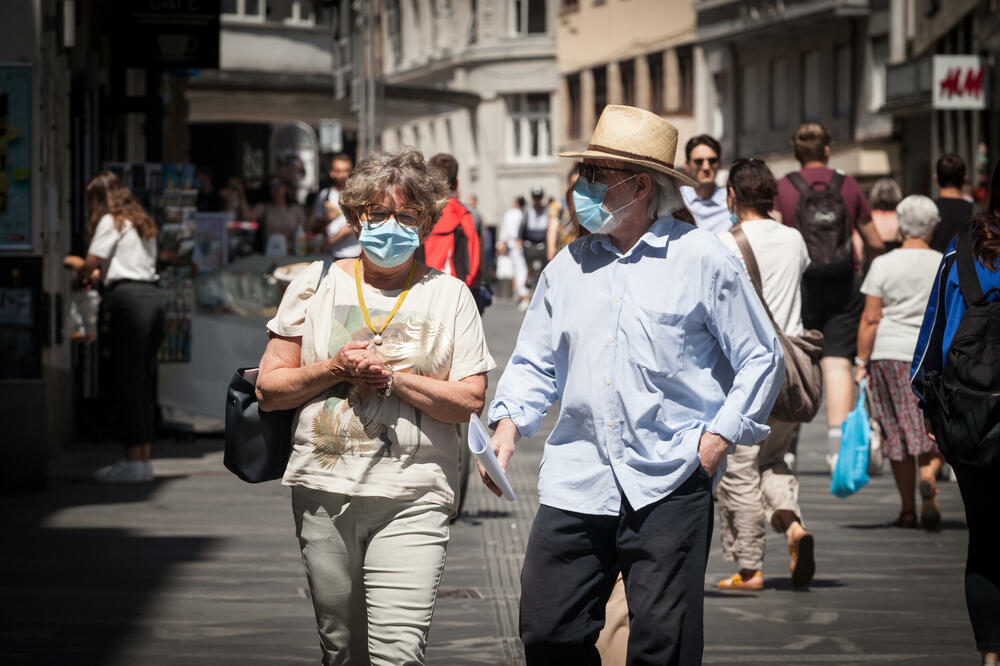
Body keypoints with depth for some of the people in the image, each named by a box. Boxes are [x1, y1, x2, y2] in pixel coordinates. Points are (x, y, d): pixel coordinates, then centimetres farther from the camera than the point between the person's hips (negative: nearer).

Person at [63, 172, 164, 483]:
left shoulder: (110, 222, -1)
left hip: (127, 297, -8)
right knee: (145, 379, 10)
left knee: (126, 379, -5)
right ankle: (144, 458, 11)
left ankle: (133, 461, -7)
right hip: (152, 294, 8)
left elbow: (90, 265, -6)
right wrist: (101, 273, 31)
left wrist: (75, 263, 16)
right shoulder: (142, 223, 22)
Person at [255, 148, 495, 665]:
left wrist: (392, 375, -13)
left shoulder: (449, 296, 5)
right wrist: (335, 370, -9)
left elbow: (469, 401, -3)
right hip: (323, 493, 3)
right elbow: (269, 389, 6)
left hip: (411, 500, -3)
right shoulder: (317, 283, 9)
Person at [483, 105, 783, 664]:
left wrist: (719, 436, -6)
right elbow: (535, 363, 20)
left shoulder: (703, 260, 1)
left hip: (670, 484, -4)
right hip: (577, 479, 4)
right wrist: (509, 423, 2)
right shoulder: (568, 267, 14)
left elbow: (762, 359, 4)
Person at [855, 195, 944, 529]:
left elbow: (870, 319, -6)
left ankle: (908, 509, 9)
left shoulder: (883, 265, -4)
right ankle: (928, 476, -21)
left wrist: (861, 361, 0)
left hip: (889, 353, 0)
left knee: (897, 430, 7)